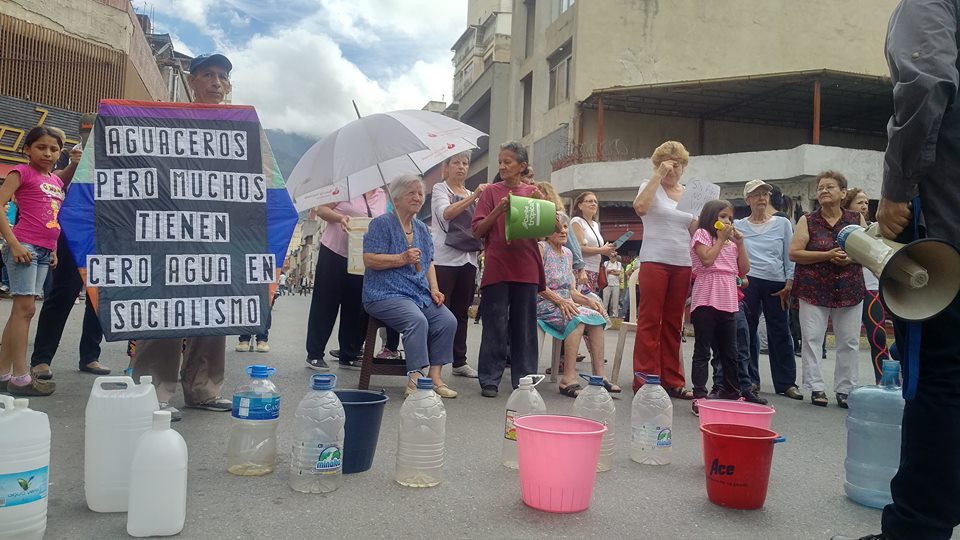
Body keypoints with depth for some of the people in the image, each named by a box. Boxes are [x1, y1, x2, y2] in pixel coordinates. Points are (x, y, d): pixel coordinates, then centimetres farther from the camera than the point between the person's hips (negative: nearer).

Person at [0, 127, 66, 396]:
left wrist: (53, 249, 16)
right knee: (25, 308, -10)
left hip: (44, 252, 7)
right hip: (24, 246, -7)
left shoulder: (56, 181, 18)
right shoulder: (22, 172, -2)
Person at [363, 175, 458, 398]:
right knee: (417, 319, -32)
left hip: (420, 294, 7)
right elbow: (369, 260, -11)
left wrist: (434, 289, 7)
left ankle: (435, 377, -9)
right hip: (386, 294, -7)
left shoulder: (421, 228, 19)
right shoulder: (382, 224, -4)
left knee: (448, 321, -16)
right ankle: (415, 379, -27)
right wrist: (402, 259, -19)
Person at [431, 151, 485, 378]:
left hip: (468, 258, 6)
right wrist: (473, 197, -25)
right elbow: (446, 213, -16)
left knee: (461, 312, 9)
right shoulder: (440, 189, 3)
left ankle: (459, 361, 15)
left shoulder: (471, 195, 19)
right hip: (444, 258, -5)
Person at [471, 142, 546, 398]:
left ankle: (523, 379, 15)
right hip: (497, 267, -2)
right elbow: (477, 230, 0)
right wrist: (499, 210, -14)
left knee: (524, 326, 7)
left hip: (526, 267, 2)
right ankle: (489, 380, 8)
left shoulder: (533, 192, 10)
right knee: (496, 326, 0)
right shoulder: (491, 191, 4)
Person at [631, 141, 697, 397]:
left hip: (682, 264, 5)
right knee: (649, 321, -4)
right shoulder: (651, 187, 3)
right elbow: (640, 207, -20)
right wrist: (658, 176, -14)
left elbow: (694, 230, 19)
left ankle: (671, 380, 13)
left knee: (673, 324, 8)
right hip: (654, 261, -5)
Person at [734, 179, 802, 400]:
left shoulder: (783, 224, 8)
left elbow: (789, 256, 6)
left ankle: (786, 383, 10)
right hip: (748, 282, 0)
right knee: (747, 332, 3)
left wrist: (789, 284, -1)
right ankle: (750, 380, 13)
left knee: (780, 333, 2)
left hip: (777, 284, 0)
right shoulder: (738, 226, 7)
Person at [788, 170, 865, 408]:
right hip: (814, 289, -1)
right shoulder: (807, 221, 2)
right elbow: (794, 253, -7)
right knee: (812, 339, -3)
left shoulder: (856, 220, 7)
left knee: (849, 341, 4)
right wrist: (827, 255, -17)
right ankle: (816, 387, 6)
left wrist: (850, 259, -12)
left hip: (849, 289, 2)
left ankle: (845, 389, 14)